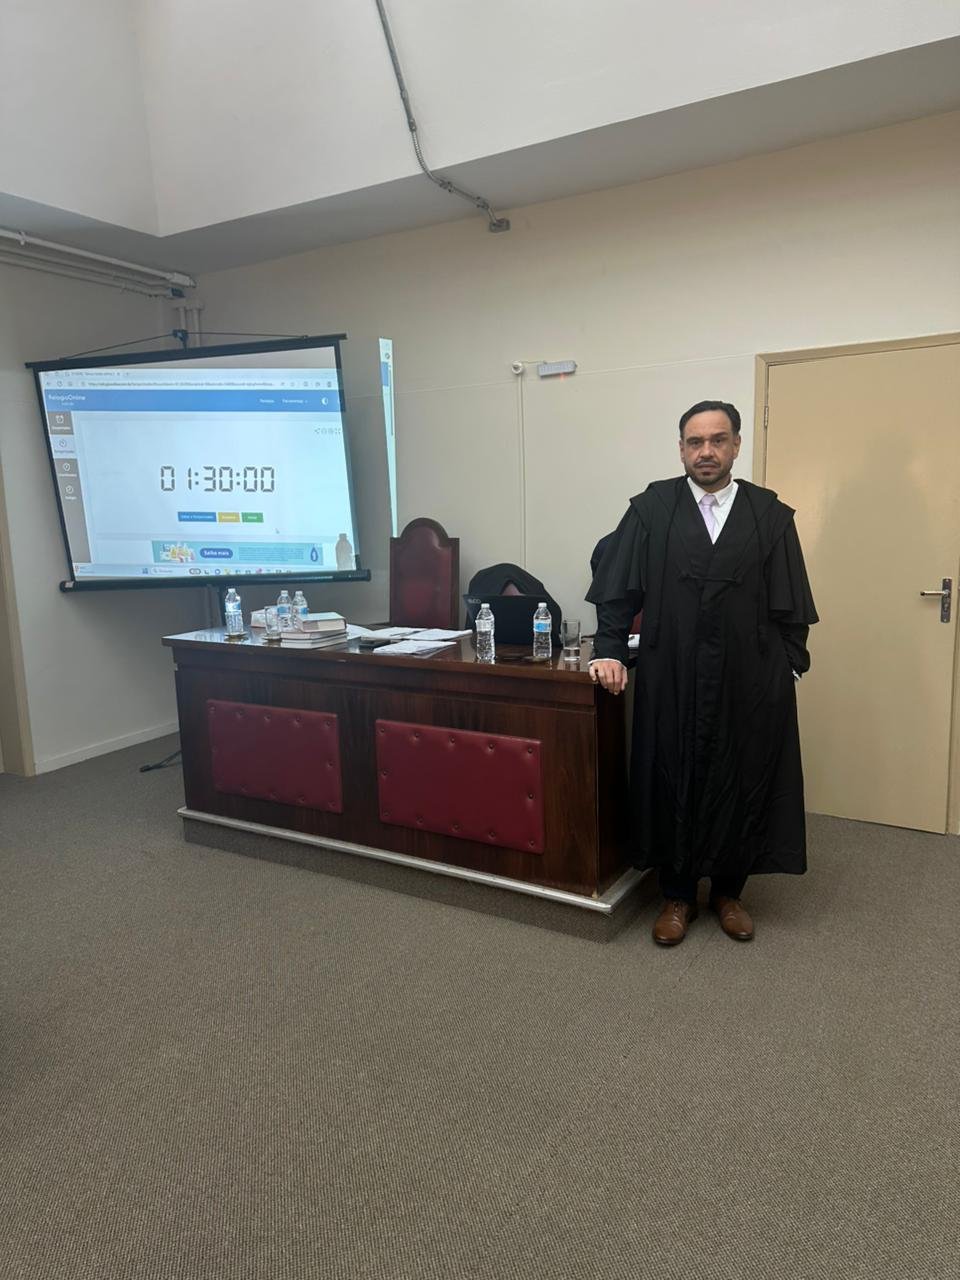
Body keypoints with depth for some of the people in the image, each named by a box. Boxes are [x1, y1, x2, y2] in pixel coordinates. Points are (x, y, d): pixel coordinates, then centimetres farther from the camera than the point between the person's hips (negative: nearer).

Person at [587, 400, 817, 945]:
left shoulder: (771, 514, 2)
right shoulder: (652, 508, 2)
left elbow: (791, 604, 4)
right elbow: (618, 588, 1)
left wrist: (790, 666, -1)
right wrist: (609, 651, -7)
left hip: (749, 681, 1)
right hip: (671, 679, 0)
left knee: (742, 786, 10)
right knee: (672, 785, 8)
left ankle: (729, 891, 31)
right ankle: (678, 896, 26)